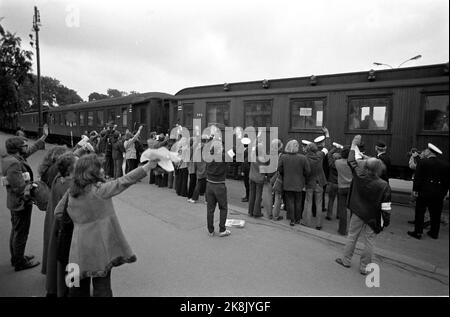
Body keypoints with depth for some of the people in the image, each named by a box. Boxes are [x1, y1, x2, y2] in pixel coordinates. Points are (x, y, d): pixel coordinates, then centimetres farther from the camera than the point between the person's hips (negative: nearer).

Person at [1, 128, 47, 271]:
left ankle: (16, 257, 39)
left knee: (16, 230, 23)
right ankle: (20, 262, 18)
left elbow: (31, 149, 17)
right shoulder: (14, 163, -26)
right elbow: (19, 187, -29)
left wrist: (44, 137, 22)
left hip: (15, 202, 10)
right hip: (21, 203, -10)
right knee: (21, 233, 4)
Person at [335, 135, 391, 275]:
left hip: (357, 213, 2)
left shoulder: (359, 176, -13)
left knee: (352, 236, 16)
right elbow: (385, 207, -14)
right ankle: (364, 267, 21)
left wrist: (354, 145, 10)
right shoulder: (383, 186, -18)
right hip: (373, 217, -2)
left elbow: (352, 162, 1)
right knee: (369, 242, 10)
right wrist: (386, 221, -2)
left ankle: (346, 260, 29)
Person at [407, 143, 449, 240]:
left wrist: (415, 190, -7)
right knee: (436, 214, 14)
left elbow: (417, 177, -12)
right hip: (439, 193, 4)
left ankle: (418, 232, 8)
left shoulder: (422, 162, -10)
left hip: (424, 191, -4)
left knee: (420, 212, 5)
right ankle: (434, 233, 24)